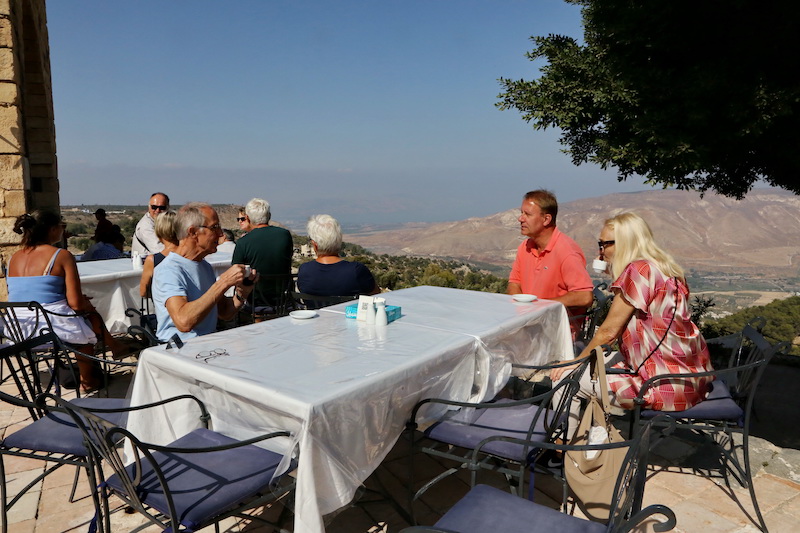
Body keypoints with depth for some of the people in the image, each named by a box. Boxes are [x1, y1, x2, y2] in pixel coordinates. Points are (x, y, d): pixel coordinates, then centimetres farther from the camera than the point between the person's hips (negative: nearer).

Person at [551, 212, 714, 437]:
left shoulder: (639, 269, -17)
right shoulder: (664, 267, 11)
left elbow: (609, 331, -12)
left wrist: (578, 361, 0)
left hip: (667, 385, -10)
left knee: (564, 377, -2)